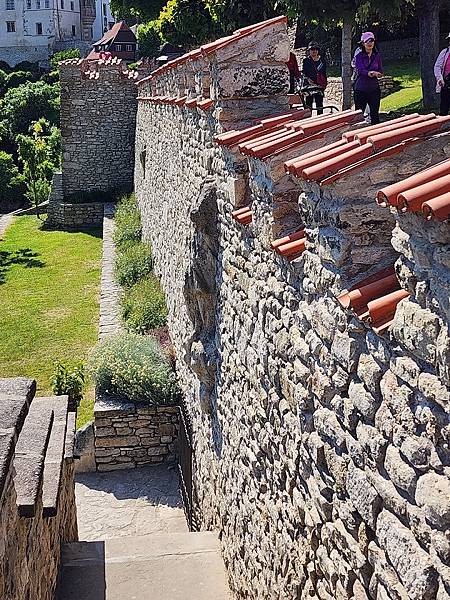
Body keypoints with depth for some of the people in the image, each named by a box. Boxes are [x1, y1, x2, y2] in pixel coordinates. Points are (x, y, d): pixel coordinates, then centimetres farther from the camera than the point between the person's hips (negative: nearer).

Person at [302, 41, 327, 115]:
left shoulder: (322, 60, 11)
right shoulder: (306, 60, 4)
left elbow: (324, 73, 14)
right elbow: (303, 72, 3)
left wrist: (324, 85, 8)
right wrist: (307, 79, -16)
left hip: (319, 86, 2)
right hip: (309, 85, -2)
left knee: (319, 105, 4)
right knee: (308, 104, -2)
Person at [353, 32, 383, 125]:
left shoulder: (377, 56, 8)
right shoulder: (358, 56, -1)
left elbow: (380, 72, 6)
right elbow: (360, 70, -17)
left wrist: (372, 73, -16)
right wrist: (369, 73, -38)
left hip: (374, 89, 2)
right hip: (360, 90, -2)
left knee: (375, 114, 1)